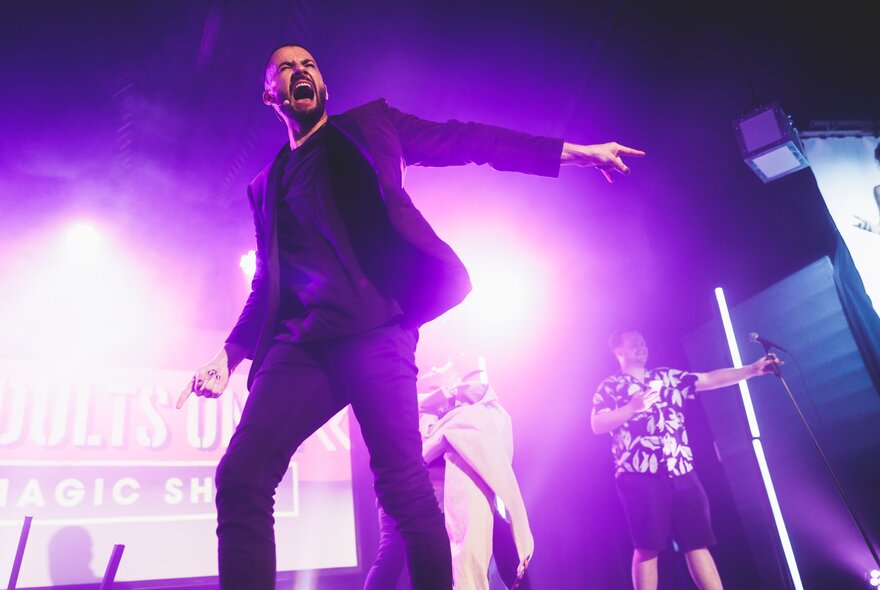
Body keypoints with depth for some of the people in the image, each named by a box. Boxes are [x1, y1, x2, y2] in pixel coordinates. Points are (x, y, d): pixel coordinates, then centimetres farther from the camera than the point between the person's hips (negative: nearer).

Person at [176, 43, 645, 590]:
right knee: (241, 479, -11)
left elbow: (461, 140, 12)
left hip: (376, 328, -3)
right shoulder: (266, 185, 26)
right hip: (302, 341, 4)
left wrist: (575, 150, 7)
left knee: (405, 487, -11)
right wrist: (229, 354, 12)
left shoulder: (367, 125, 18)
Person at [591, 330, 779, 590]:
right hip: (640, 476, -4)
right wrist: (633, 407, -18)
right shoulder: (610, 387, 6)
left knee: (697, 542, 5)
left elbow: (710, 379, 13)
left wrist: (752, 369, 4)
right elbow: (597, 425, -6)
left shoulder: (668, 377, 19)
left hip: (682, 471, 5)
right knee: (647, 547, -3)